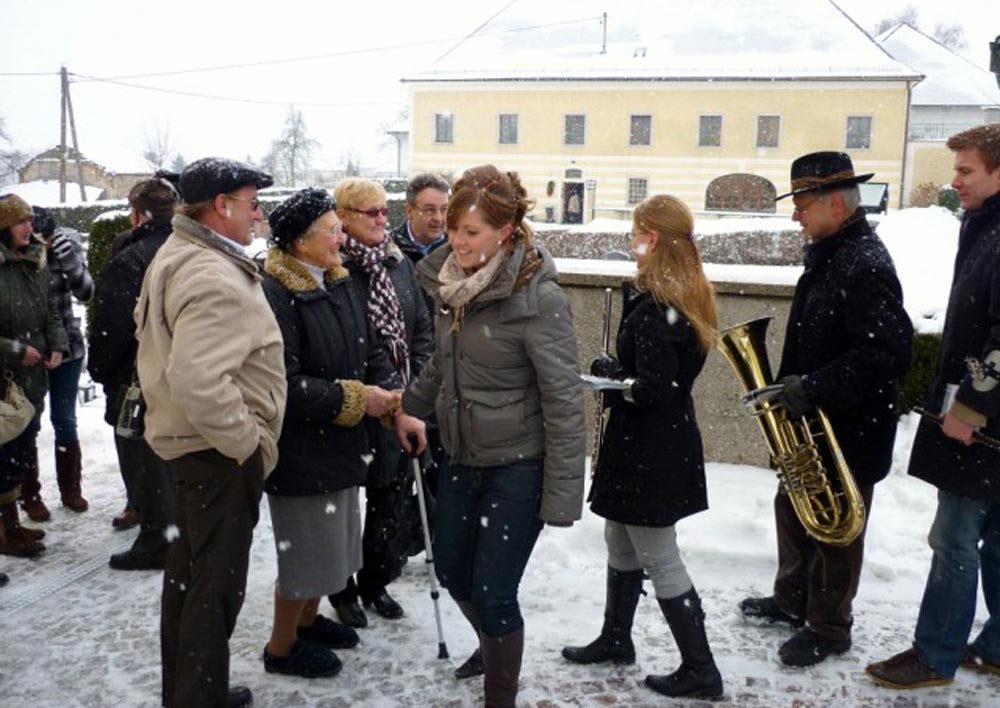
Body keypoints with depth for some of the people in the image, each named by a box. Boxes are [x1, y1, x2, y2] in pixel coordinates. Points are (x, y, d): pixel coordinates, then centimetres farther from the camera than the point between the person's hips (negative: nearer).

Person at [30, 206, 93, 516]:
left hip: (67, 349, 1)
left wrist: (71, 263, -26)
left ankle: (70, 489, 25)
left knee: (64, 422, 12)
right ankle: (31, 494, 22)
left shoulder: (64, 248, -8)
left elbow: (86, 293, -10)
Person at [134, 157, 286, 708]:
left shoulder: (173, 256, 9)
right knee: (217, 584, 2)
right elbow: (198, 383, -35)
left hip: (187, 440, 11)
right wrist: (247, 443, -22)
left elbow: (156, 332, 21)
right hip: (220, 454, -11)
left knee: (189, 569, 22)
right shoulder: (216, 279, -25)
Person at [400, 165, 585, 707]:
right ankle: (494, 644, 50)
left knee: (492, 591, -1)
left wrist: (562, 494, -19)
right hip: (462, 457, 7)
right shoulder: (448, 280, 0)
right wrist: (405, 406, 22)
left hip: (517, 465, -7)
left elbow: (564, 400, -19)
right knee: (451, 570, 19)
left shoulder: (536, 298, -21)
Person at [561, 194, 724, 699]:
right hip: (667, 443, 10)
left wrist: (607, 373, -11)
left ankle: (700, 670, 14)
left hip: (646, 450, -10)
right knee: (621, 542, 22)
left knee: (659, 561, 2)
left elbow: (652, 388, -26)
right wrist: (619, 373, 1)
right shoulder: (687, 295, 7)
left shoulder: (652, 306, -22)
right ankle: (615, 639, 37)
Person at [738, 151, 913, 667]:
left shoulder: (866, 266, -23)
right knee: (793, 509, 21)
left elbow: (889, 353, -29)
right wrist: (792, 386, 8)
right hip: (812, 421, 10)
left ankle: (828, 629, 25)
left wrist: (814, 387, -29)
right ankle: (792, 600, 40)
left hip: (849, 431, -9)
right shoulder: (828, 256, 8)